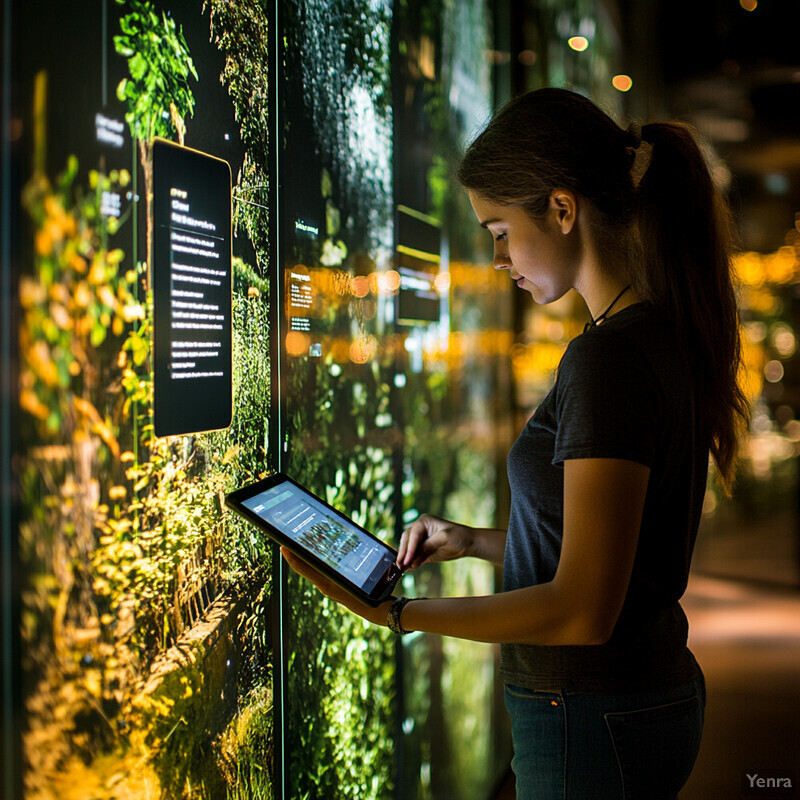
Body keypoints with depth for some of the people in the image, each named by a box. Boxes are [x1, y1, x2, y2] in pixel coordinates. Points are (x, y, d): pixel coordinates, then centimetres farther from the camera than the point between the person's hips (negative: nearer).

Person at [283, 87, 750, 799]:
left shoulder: (610, 355, -23)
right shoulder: (664, 333, 7)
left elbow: (582, 610, -24)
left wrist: (396, 614, -19)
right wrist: (472, 541, 9)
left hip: (593, 724, -9)